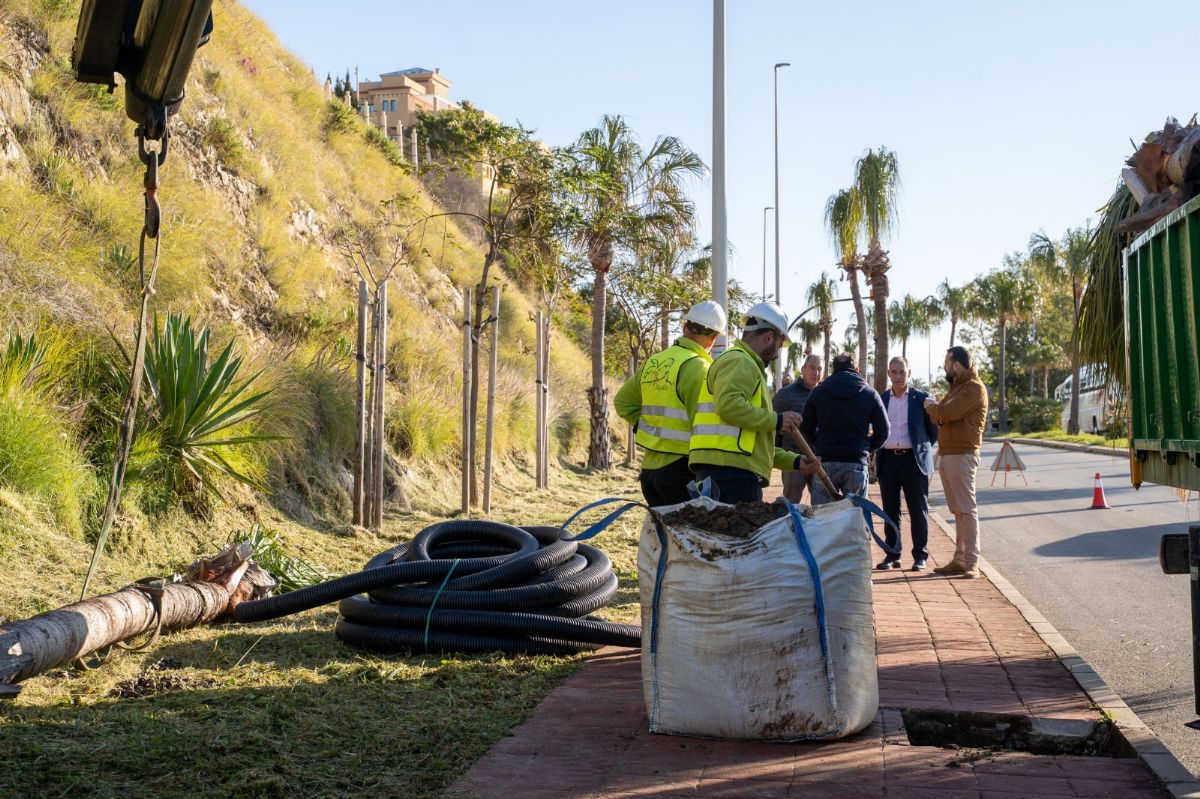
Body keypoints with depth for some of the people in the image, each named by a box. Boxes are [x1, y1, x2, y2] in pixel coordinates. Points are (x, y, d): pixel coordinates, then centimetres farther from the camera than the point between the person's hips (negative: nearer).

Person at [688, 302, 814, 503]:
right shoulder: (739, 362, -2)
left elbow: (754, 439, 35)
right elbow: (728, 404, -22)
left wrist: (794, 461, 31)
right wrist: (776, 420, -12)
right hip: (732, 471, -10)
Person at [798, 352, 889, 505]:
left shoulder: (818, 392, 5)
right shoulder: (870, 394, 3)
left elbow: (806, 428, 8)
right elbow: (883, 431, 5)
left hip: (825, 462, 1)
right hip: (856, 463, 0)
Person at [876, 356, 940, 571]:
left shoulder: (921, 398, 1)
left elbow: (934, 429, 7)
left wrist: (922, 448, 6)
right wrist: (878, 449, 9)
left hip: (913, 459, -3)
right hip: (888, 459, 3)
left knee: (918, 511, 1)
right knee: (890, 511, 7)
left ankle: (920, 556, 7)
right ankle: (892, 555, 14)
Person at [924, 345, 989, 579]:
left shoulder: (973, 388, -11)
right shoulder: (957, 386, 22)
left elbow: (948, 412, -21)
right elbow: (942, 417, 20)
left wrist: (930, 406, -2)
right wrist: (934, 408, -2)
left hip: (962, 455, -10)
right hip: (947, 455, 10)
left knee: (966, 509, -9)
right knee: (957, 510, 10)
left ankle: (972, 563, -8)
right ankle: (960, 559, 14)